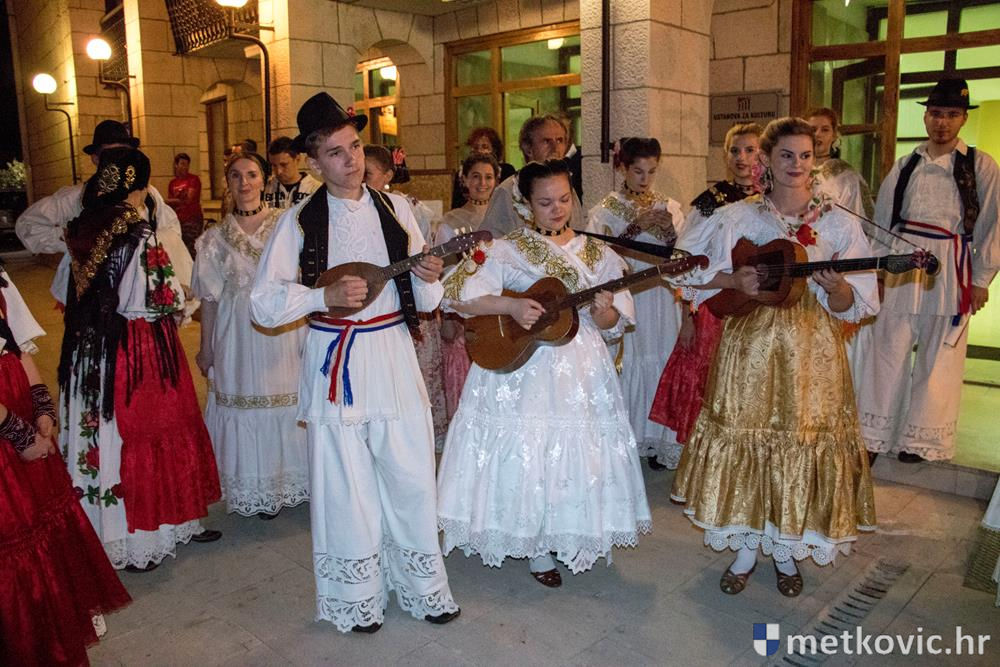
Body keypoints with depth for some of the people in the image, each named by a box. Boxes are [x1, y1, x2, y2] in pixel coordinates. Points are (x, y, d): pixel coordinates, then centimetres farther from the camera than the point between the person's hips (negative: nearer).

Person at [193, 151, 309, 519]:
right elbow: (210, 299, 6)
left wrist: (311, 333, -5)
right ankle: (259, 492, 21)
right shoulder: (216, 238, 4)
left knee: (291, 400, 6)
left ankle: (297, 484, 24)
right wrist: (206, 348, 7)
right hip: (239, 334, 1)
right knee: (245, 401, 6)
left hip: (286, 330, -1)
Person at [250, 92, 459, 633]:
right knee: (347, 488, 9)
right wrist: (326, 295, -19)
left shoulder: (395, 210, 4)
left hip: (394, 356, 2)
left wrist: (429, 278, -16)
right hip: (335, 363, -2)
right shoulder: (299, 222, -2)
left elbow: (425, 303, 6)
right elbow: (263, 304, -7)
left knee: (412, 480, 9)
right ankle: (357, 598, 29)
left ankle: (422, 587, 30)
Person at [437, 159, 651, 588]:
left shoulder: (595, 254, 7)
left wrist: (603, 312, -17)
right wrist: (509, 305, -20)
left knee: (578, 451, 7)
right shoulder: (506, 250, -3)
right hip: (519, 365, -3)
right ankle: (535, 546, 21)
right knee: (524, 453, 0)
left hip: (580, 369, 3)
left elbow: (614, 323, 6)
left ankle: (570, 538, 31)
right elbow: (455, 294, -10)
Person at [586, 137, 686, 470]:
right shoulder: (607, 210, 2)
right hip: (623, 293, -2)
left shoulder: (668, 207, 10)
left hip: (662, 295, 2)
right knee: (628, 364, -3)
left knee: (662, 362, 0)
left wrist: (671, 231, -10)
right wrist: (634, 227, -16)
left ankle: (658, 439, 13)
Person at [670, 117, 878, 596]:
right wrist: (735, 281, -16)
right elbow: (697, 273, 1)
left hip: (810, 353, 0)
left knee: (802, 441, 6)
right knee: (745, 440, 5)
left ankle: (786, 551, 28)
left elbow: (852, 306, 0)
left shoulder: (839, 223, 1)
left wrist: (835, 287, -22)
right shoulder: (737, 217, 1)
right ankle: (747, 547, 25)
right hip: (749, 347, 0)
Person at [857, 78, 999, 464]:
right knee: (888, 348, 3)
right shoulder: (905, 167, 11)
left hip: (951, 267, -2)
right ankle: (874, 432, 15)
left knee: (938, 356, 4)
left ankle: (922, 439, 17)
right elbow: (882, 220, 13)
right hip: (902, 264, 2)